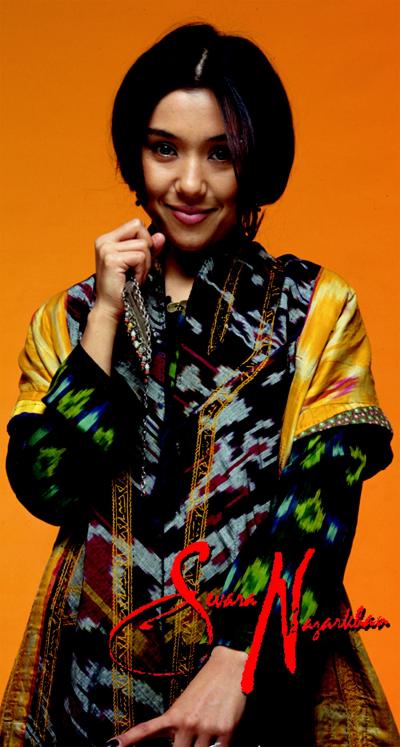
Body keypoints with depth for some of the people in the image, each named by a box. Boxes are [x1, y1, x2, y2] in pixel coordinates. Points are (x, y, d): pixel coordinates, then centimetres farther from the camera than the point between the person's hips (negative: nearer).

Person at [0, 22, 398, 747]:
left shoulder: (318, 310, -2)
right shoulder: (71, 318, 5)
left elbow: (322, 501, -11)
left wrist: (236, 663, -21)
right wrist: (108, 316, -12)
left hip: (269, 676, -2)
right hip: (100, 681, 2)